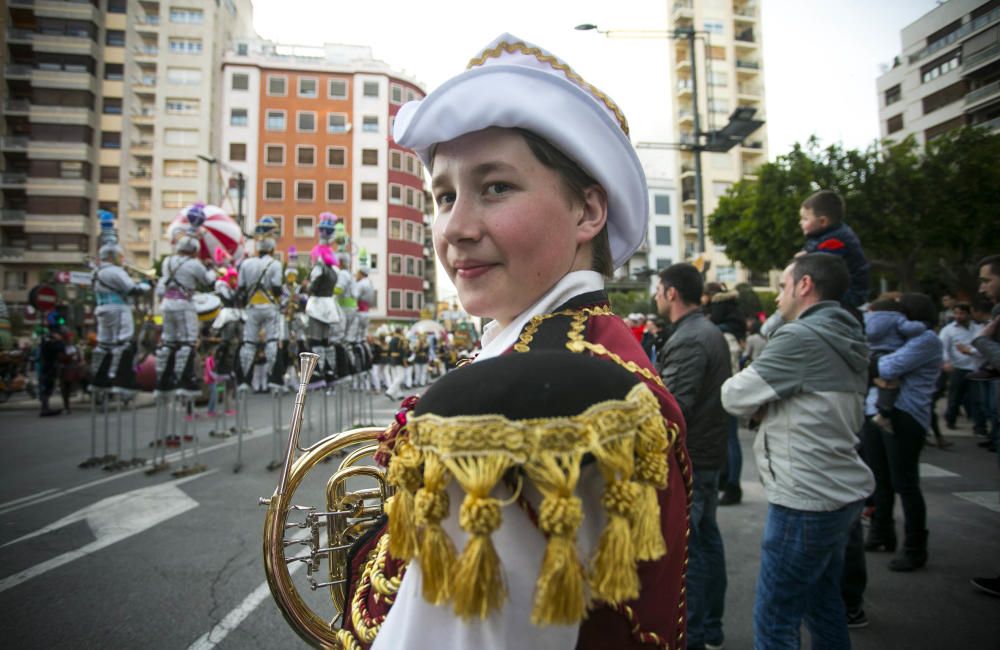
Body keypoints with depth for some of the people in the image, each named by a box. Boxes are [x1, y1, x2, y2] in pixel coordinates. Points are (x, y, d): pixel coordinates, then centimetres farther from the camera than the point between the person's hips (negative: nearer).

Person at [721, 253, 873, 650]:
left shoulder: (801, 336, -18)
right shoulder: (848, 340, 12)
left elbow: (735, 397, -14)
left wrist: (744, 387, 6)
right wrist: (770, 398, 3)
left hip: (806, 500, -9)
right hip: (841, 493, 9)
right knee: (824, 607, 22)